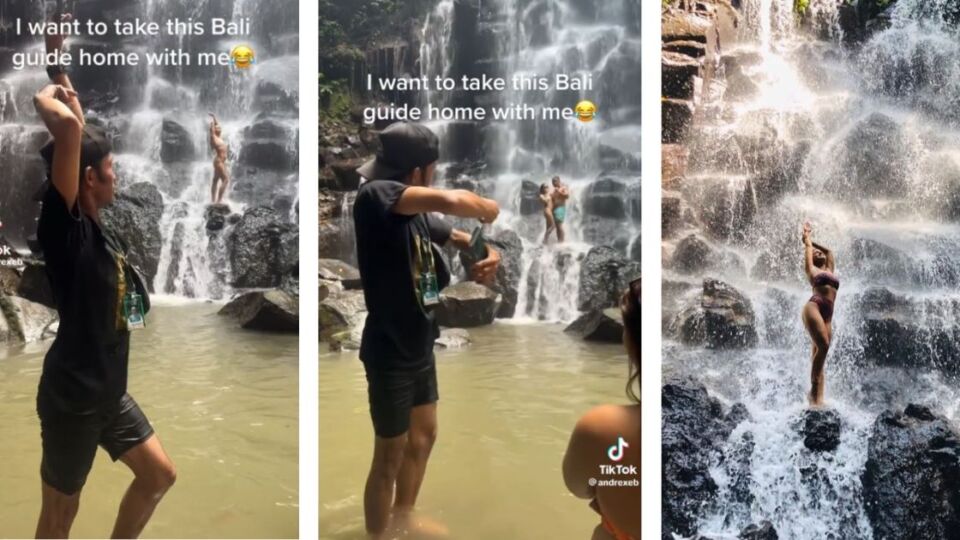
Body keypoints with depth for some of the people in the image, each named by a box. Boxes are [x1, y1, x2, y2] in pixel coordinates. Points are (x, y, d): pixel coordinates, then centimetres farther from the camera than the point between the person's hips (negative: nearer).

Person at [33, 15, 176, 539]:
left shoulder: (94, 223, 4)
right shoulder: (64, 226, -18)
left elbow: (80, 130, 15)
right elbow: (68, 127, -34)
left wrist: (58, 62, 16)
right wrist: (47, 100, -13)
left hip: (108, 389, 9)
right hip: (71, 396, -9)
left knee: (159, 475, 19)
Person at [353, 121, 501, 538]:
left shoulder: (417, 213, 3)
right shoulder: (375, 195, -23)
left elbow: (456, 237, 18)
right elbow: (450, 201, -40)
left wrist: (488, 255, -5)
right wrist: (487, 208, -18)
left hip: (418, 344, 9)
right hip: (390, 351, -9)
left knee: (424, 434, 25)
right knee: (390, 456, 5)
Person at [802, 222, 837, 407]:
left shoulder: (830, 270, 27)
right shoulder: (812, 269, 13)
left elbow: (829, 251, 39)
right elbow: (808, 248, 19)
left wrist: (811, 240, 47)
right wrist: (807, 237, 38)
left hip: (828, 313, 6)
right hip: (814, 307, -6)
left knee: (819, 351, 0)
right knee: (823, 347, -20)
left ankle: (819, 396, -5)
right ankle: (813, 391, -16)